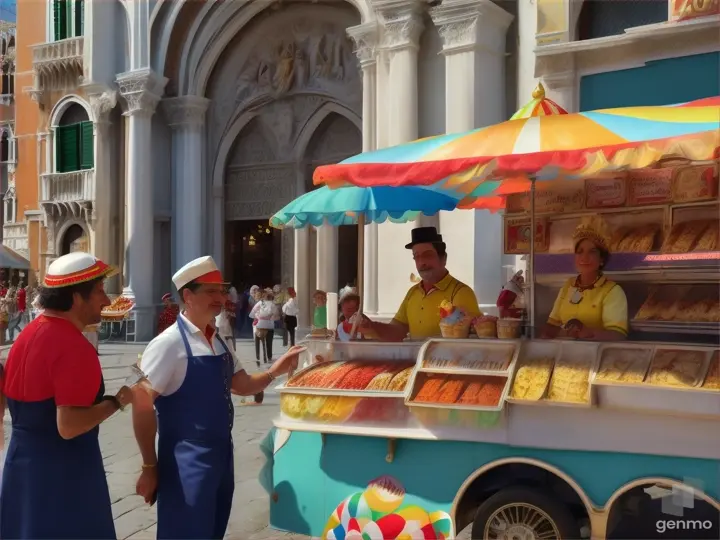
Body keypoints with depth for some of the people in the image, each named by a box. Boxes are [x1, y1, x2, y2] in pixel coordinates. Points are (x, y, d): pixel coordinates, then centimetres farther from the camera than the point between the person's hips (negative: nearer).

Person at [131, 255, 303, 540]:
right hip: (187, 463, -8)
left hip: (221, 455, 8)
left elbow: (242, 385, 16)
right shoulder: (169, 344, -16)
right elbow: (142, 405, -17)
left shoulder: (218, 342, 8)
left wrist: (275, 371, -3)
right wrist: (150, 466, -14)